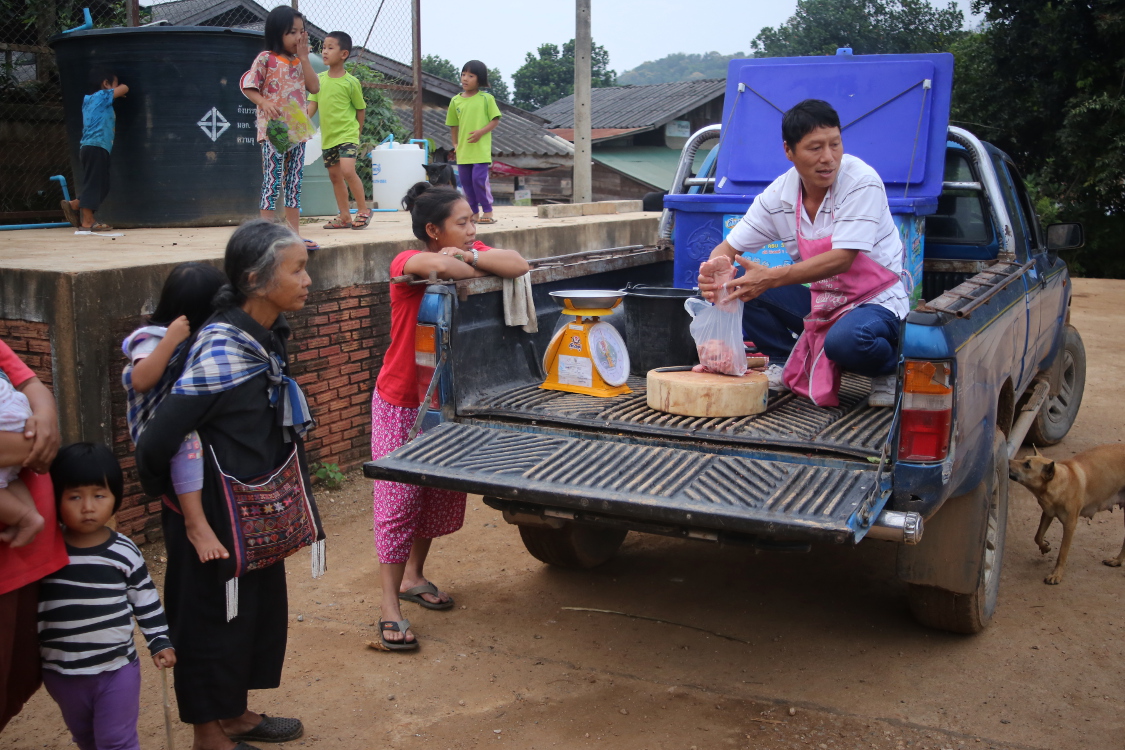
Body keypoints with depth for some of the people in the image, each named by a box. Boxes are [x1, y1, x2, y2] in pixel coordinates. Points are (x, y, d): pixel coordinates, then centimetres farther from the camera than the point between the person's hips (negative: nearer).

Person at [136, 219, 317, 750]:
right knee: (214, 615, 8)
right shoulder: (222, 351, -27)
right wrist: (161, 490, -9)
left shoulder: (269, 335, 0)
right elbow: (157, 441, -26)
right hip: (217, 516, -8)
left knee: (262, 605, 20)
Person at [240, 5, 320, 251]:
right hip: (273, 130, -6)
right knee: (272, 183, -6)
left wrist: (304, 57, -2)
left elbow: (314, 87, 1)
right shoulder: (266, 59, -5)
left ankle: (294, 235, 15)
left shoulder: (299, 62, 12)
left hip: (298, 131, 6)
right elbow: (247, 86, -5)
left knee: (294, 184, 9)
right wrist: (264, 102, -21)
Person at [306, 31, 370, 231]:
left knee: (347, 170, -21)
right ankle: (345, 217, 19)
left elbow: (360, 109, 1)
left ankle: (363, 210, -5)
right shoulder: (319, 79, 5)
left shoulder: (351, 82, -7)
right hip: (327, 136, 6)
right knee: (334, 175, 10)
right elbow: (312, 105, 3)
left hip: (347, 134, -6)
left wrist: (356, 131, 4)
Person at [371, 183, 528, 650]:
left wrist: (469, 257, -24)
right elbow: (440, 265, -41)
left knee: (442, 496, 15)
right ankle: (390, 607, 9)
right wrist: (479, 269, -23)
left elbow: (518, 265, -20)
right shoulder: (407, 264, -18)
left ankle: (413, 576, 36)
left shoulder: (475, 253, -1)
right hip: (402, 402, -6)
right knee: (399, 500, -1)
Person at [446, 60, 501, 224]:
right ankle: (474, 213, 18)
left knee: (479, 179, -10)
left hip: (481, 149, -5)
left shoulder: (486, 98, -3)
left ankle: (487, 212, 3)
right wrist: (455, 143, 14)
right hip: (463, 150, 5)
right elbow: (454, 124, 15)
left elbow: (495, 120, -4)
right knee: (465, 181, 8)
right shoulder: (455, 101, 7)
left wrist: (481, 132, -16)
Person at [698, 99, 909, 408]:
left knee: (845, 341, -39)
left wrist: (772, 278, -39)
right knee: (740, 284, -13)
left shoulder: (862, 182, -20)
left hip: (876, 301, -5)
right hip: (820, 301, 5)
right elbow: (729, 247, -1)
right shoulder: (778, 195, -5)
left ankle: (889, 366, -3)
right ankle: (787, 365, 4)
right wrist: (715, 268, -27)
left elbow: (842, 259, -29)